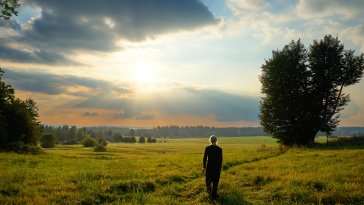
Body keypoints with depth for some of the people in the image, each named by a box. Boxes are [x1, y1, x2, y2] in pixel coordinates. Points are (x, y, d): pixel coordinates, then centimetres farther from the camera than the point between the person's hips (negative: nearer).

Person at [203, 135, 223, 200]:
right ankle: (213, 196, 12)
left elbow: (205, 158, -4)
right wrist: (219, 168, 8)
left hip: (209, 166, 0)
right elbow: (221, 160, -5)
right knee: (215, 181, 10)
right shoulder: (219, 149, -9)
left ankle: (209, 191, 15)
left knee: (208, 179, 23)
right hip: (217, 167, 0)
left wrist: (204, 167, 8)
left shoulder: (207, 148, -8)